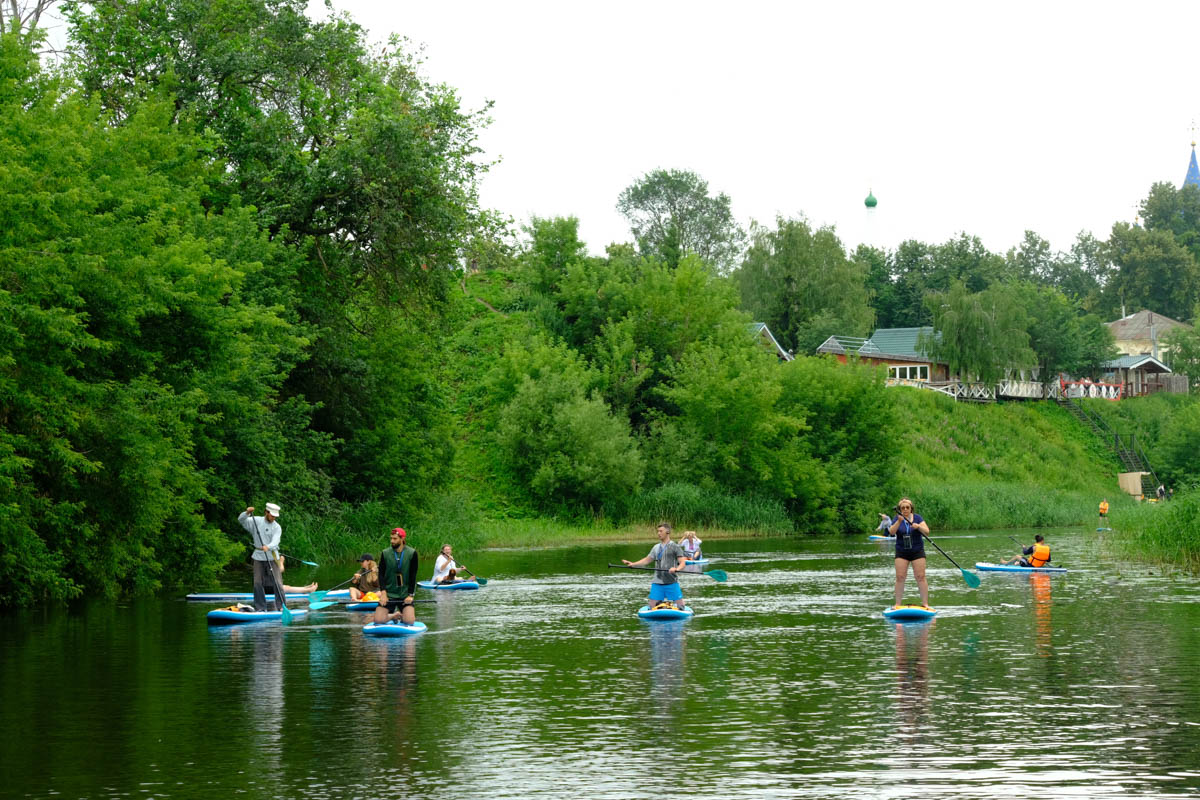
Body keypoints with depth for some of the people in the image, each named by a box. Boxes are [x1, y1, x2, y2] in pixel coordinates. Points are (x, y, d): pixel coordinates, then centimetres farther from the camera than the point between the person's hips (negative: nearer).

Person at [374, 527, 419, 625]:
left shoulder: (412, 553, -3)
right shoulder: (385, 554, 0)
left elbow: (413, 576, -3)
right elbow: (381, 575, -2)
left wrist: (410, 595, -9)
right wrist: (383, 592, -15)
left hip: (405, 595, -1)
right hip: (388, 594, 1)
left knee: (409, 621, -16)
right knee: (378, 620, -12)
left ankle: (403, 616, 21)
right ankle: (394, 616, 21)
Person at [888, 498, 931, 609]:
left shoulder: (917, 518, 2)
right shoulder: (897, 519, 2)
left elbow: (927, 532, -5)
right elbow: (891, 532, -13)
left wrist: (918, 526, -25)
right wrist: (899, 521, -26)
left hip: (917, 551, 0)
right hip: (901, 552, 0)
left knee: (920, 577, -6)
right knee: (900, 577, -6)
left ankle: (925, 603, -2)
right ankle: (897, 604, 1)